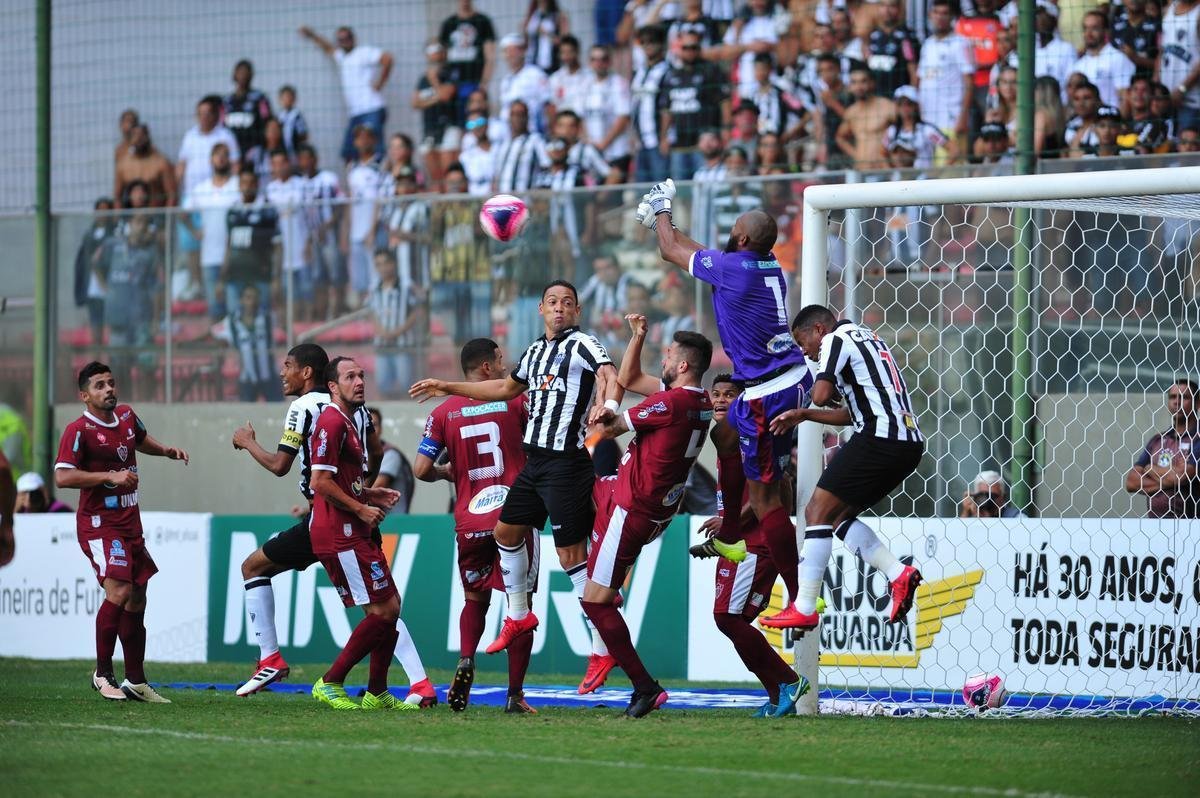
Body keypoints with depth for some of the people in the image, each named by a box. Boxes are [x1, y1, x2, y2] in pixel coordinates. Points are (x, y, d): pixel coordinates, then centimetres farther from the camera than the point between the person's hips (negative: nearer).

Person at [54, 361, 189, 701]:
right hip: (99, 524, -8)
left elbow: (142, 440, 32)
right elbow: (62, 476, -22)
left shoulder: (126, 416, 9)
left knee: (136, 600, 10)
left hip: (130, 524, 8)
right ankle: (102, 674, -11)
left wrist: (167, 451, 13)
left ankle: (136, 682, 19)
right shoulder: (79, 431, -13)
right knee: (119, 590, -23)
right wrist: (110, 476, -25)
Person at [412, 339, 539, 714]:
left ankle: (466, 658, -5)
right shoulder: (515, 402, -1)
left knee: (474, 599, 21)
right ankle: (515, 694, 3)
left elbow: (421, 469, -2)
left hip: (469, 524, 2)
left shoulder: (443, 413, 4)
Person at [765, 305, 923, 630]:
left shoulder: (835, 339, -1)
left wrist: (829, 392, 7)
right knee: (837, 516, 15)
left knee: (818, 512, -4)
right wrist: (803, 415, 30)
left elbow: (821, 395, -16)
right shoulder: (866, 337, 27)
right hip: (910, 442, 9)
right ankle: (899, 573, 1)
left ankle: (804, 609, -8)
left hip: (879, 439, -9)